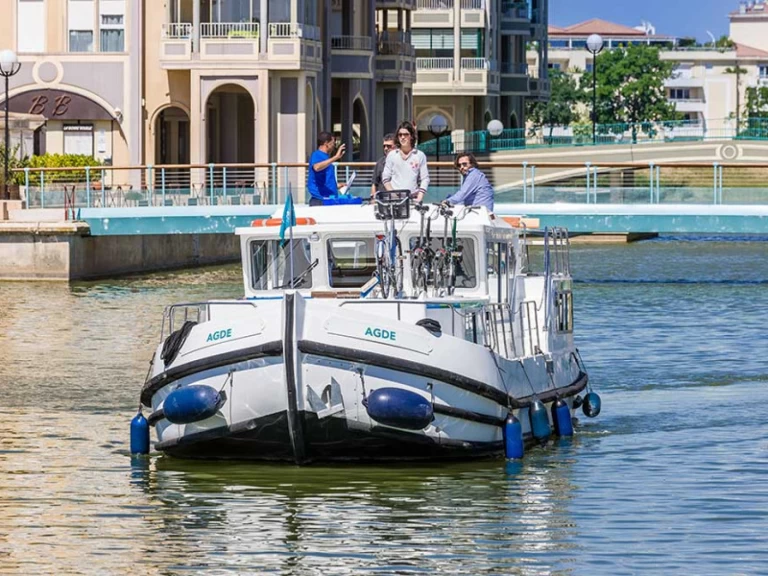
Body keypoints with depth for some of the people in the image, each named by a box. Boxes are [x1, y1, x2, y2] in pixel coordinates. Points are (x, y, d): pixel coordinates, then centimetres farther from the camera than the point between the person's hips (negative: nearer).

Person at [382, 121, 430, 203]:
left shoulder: (420, 155, 7)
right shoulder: (392, 155, 9)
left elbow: (425, 179, 4)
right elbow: (385, 178, 8)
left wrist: (419, 198, -8)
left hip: (413, 198, 0)